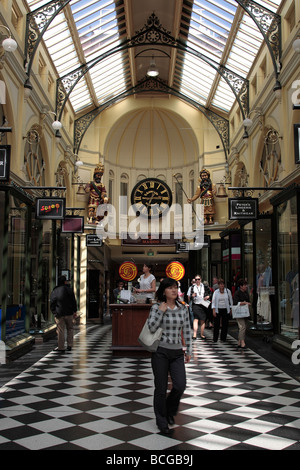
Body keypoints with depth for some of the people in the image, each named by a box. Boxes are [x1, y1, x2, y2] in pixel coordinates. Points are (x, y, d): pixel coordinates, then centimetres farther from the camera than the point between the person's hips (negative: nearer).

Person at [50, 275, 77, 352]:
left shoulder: (53, 292, 4)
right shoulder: (68, 289, -1)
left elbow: (52, 304, 5)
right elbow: (73, 301, 0)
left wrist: (54, 313, 9)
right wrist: (74, 311, 6)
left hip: (59, 314, 1)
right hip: (69, 313, -1)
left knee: (60, 331, 3)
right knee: (70, 329, 14)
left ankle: (61, 347, 5)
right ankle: (69, 345, 10)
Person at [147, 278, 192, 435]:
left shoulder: (182, 308, 5)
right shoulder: (156, 307, -5)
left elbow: (187, 330, 9)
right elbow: (152, 327, -15)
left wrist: (188, 350, 8)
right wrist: (161, 311, -17)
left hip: (177, 352, 3)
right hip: (160, 351, -3)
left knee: (180, 385, -7)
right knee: (161, 388, 4)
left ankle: (170, 411, 24)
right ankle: (161, 420, 24)